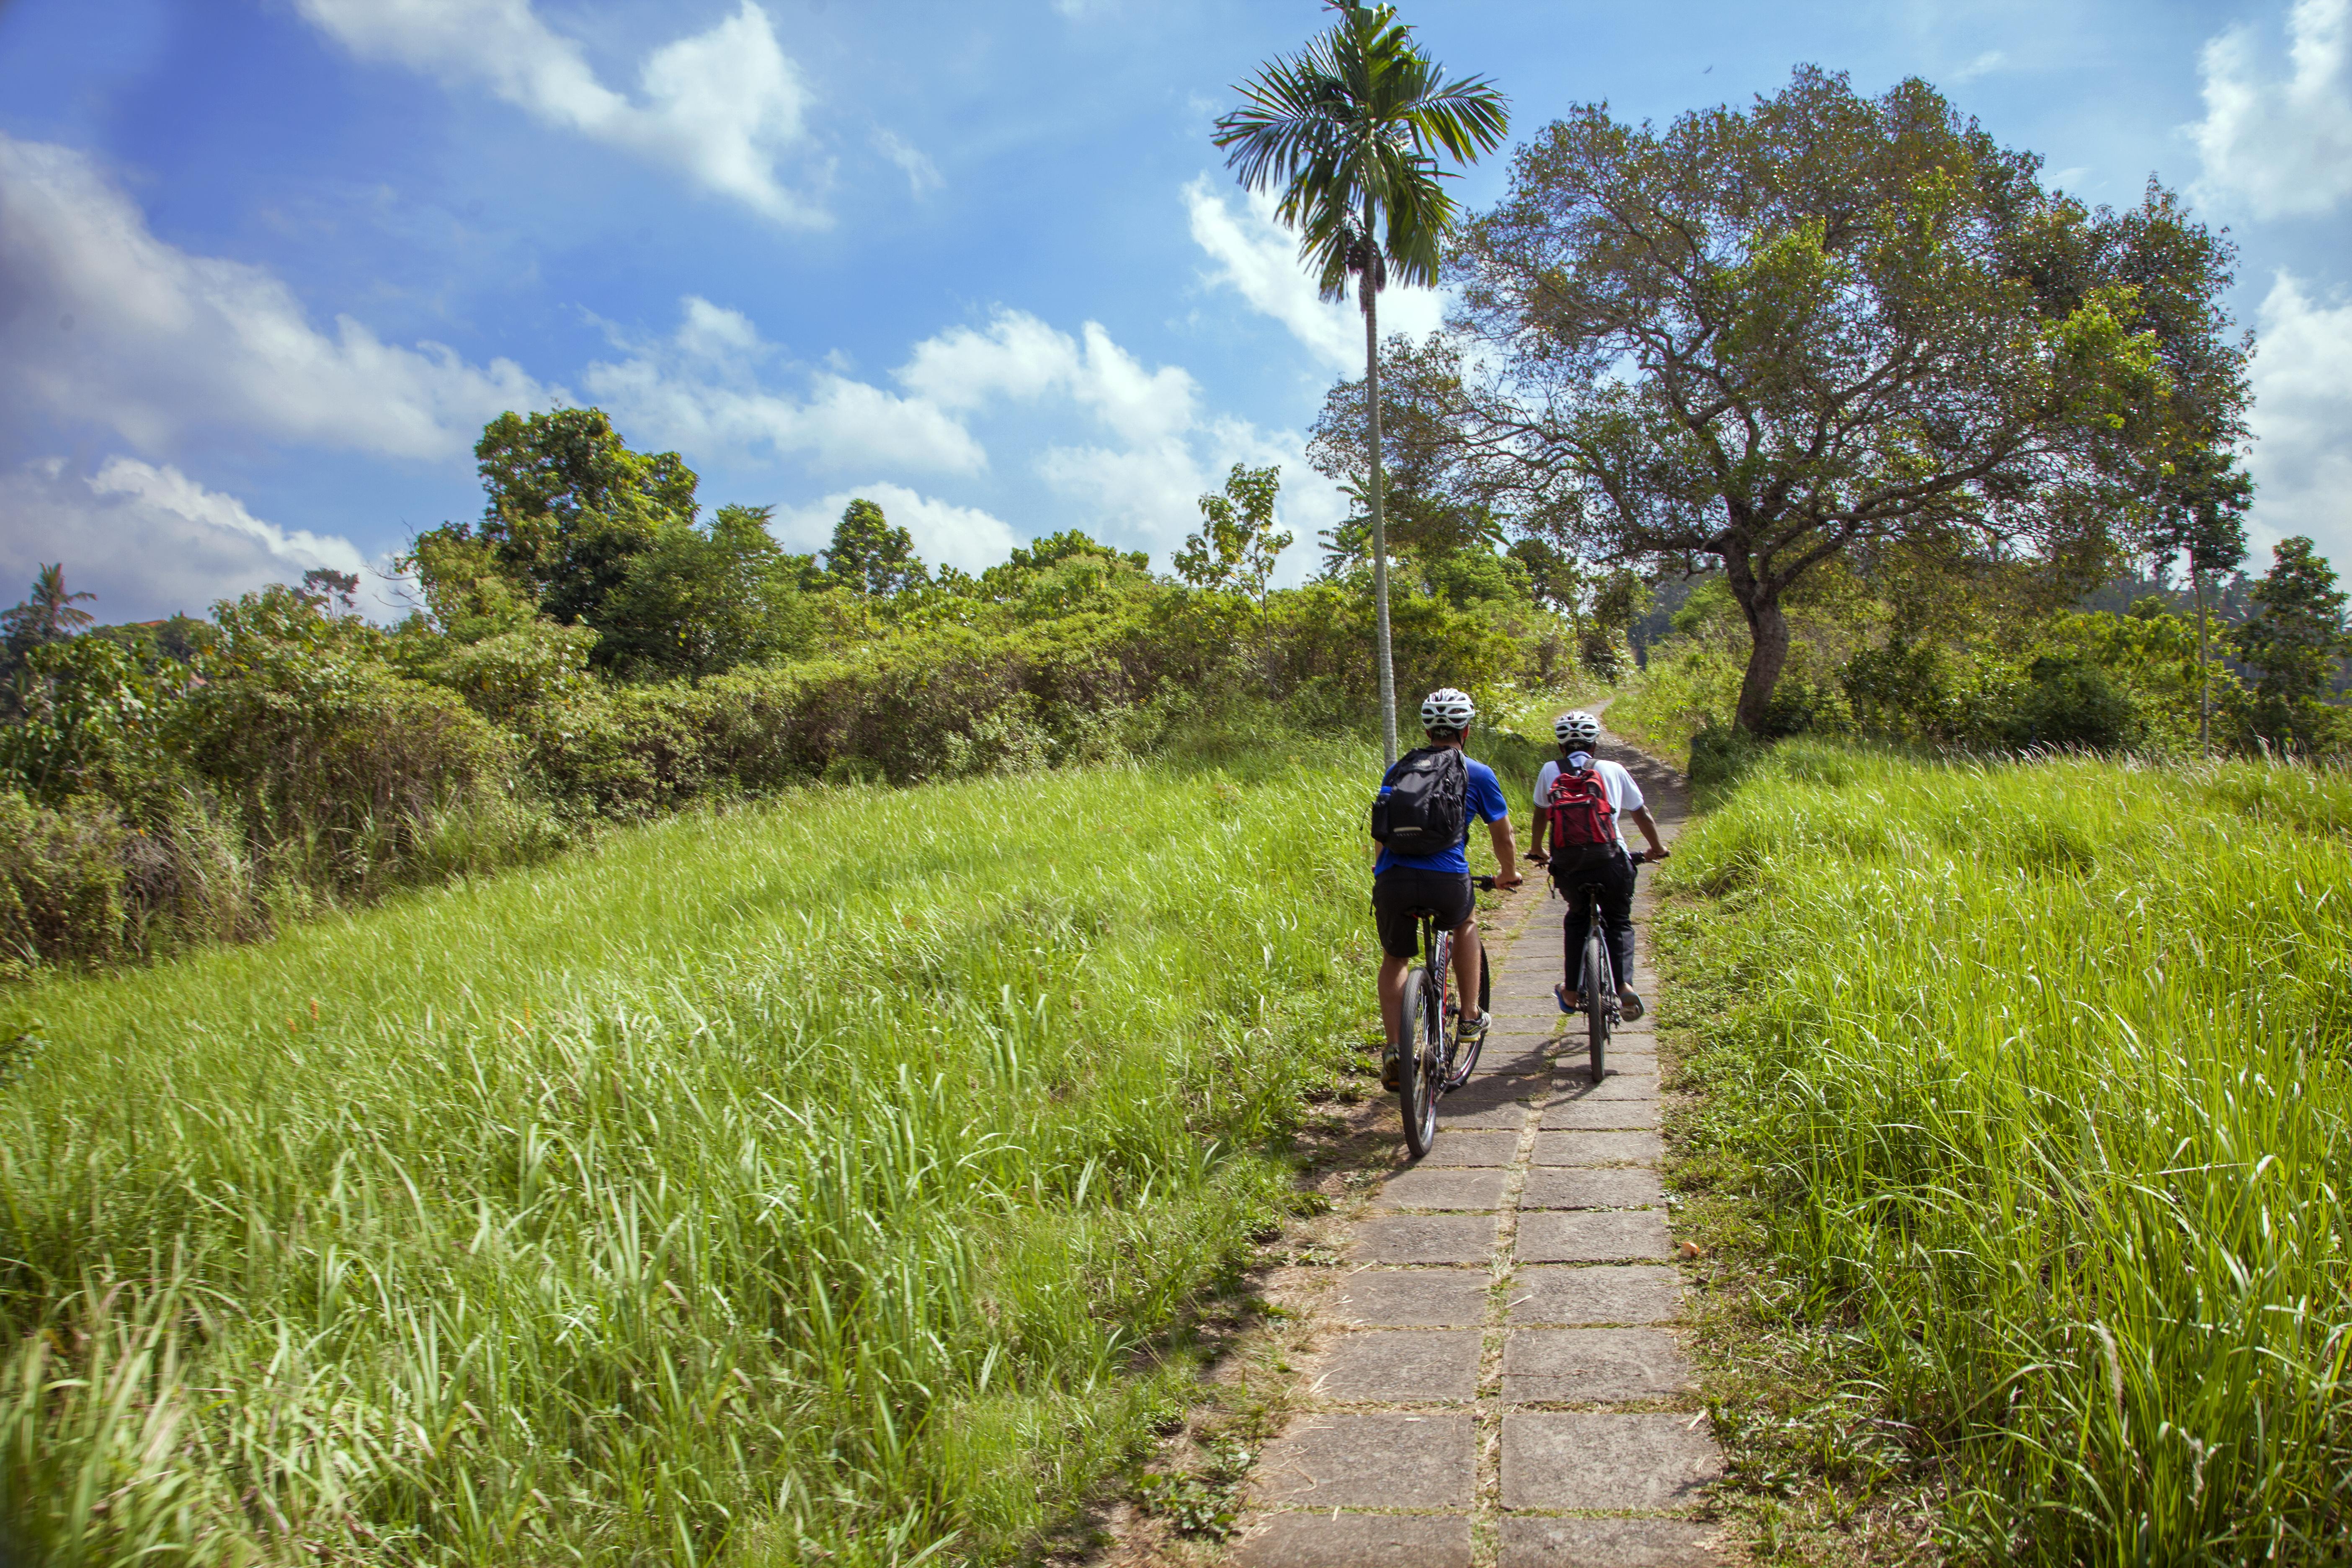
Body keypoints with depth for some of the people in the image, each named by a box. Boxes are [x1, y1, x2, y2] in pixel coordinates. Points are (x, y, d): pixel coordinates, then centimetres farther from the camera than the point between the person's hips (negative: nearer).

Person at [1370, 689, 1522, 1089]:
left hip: (1393, 880, 2)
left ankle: (1394, 1047, 8)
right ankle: (1470, 1018, 32)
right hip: (1447, 881, -2)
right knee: (1466, 924, 33)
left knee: (1395, 959, 24)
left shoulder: (1397, 770, 21)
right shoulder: (1478, 775, 13)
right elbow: (1504, 837, 22)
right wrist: (1508, 875, 42)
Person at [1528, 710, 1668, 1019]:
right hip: (1611, 863, -1)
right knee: (1619, 922, 20)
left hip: (1568, 866, 1)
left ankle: (1572, 991, 21)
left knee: (1577, 919, 26)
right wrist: (1657, 848, 32)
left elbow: (1541, 816, 19)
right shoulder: (1613, 770, 9)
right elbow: (1642, 814, 15)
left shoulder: (1550, 771, 9)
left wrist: (1537, 850, 36)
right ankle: (1624, 984, -1)